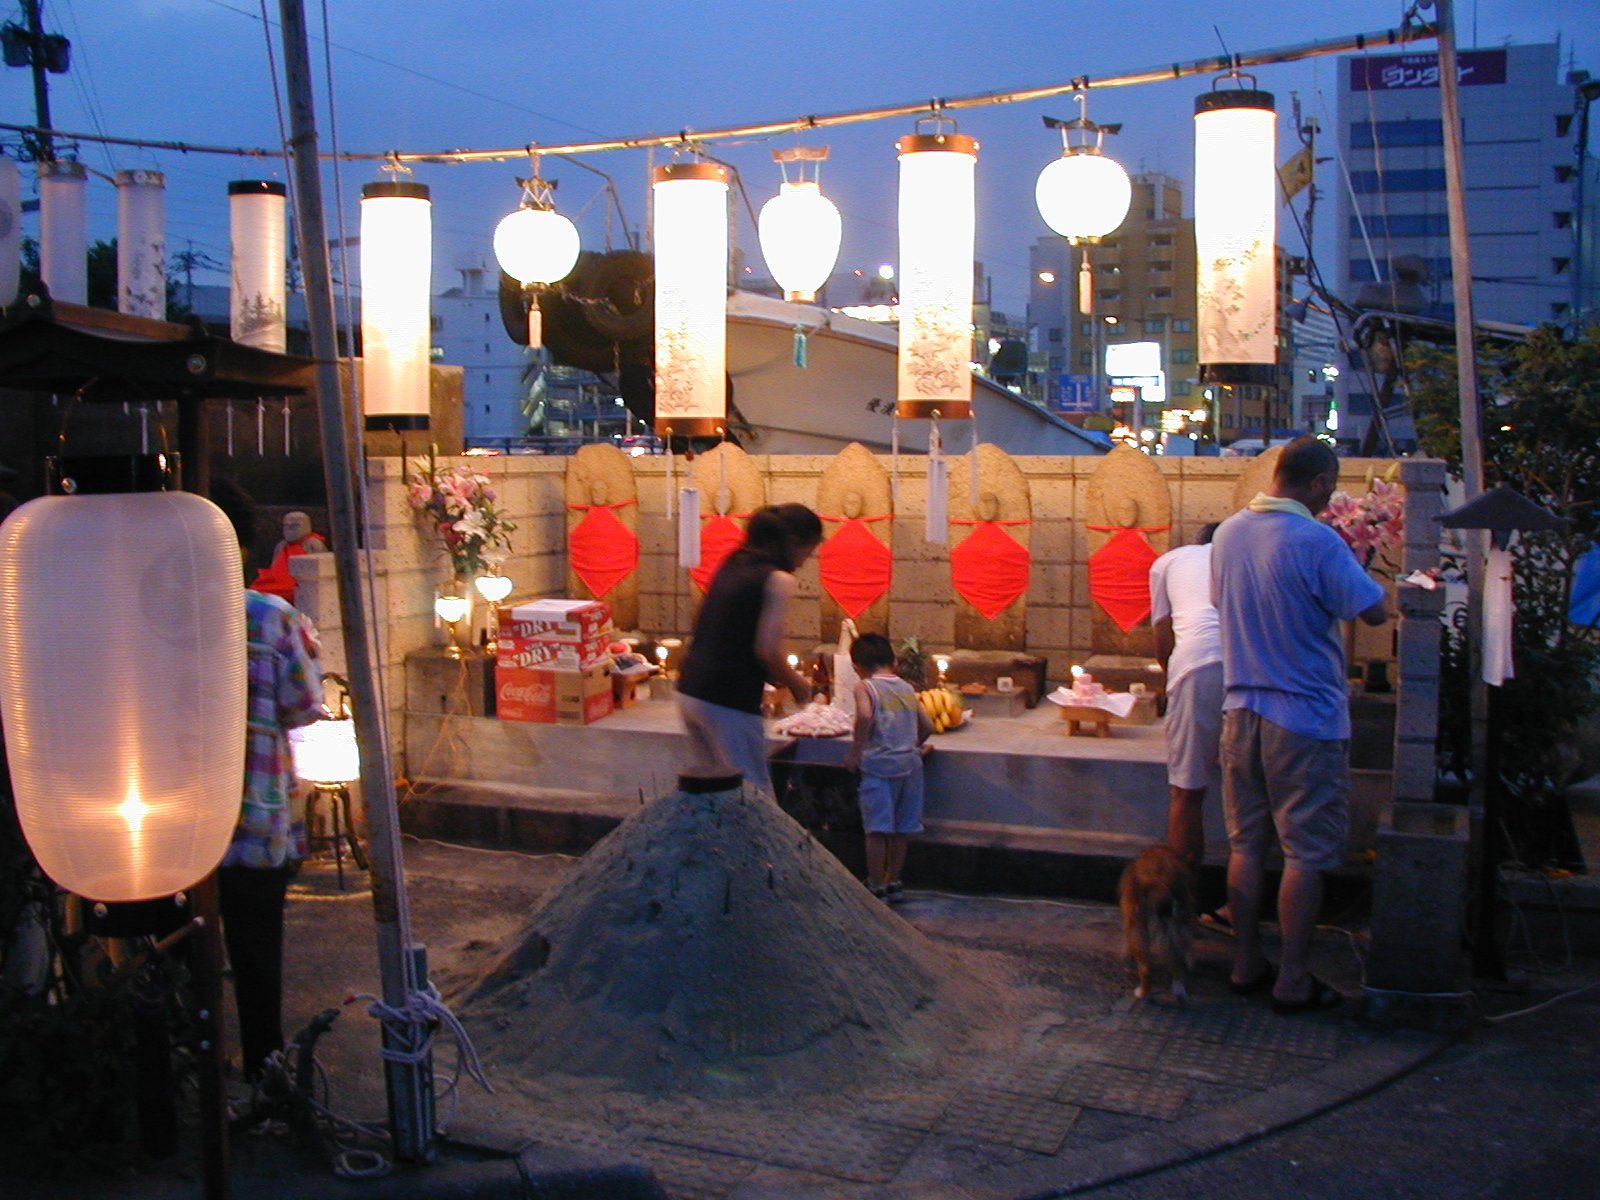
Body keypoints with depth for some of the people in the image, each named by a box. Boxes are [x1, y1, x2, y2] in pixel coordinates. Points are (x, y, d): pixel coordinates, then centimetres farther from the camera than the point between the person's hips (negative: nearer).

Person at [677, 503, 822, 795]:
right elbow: (767, 650, -16)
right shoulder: (778, 580, -10)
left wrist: (773, 677, 19)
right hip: (728, 704, -8)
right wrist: (797, 684, 2)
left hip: (689, 691, 8)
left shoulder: (731, 565, 13)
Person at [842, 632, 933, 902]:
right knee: (900, 829, 14)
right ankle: (894, 883, 25)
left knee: (877, 829, 0)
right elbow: (927, 726, 16)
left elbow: (865, 715, -23)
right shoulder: (907, 688, 13)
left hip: (879, 765, -6)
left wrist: (855, 752, -14)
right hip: (910, 763, 6)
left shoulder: (865, 687, -4)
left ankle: (876, 888, 5)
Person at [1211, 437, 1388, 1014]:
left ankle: (1246, 964, 23)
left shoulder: (1227, 533, 4)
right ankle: (1292, 982, 9)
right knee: (1306, 852, 4)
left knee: (1246, 844, 14)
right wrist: (1351, 570, 4)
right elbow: (1374, 610, -12)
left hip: (1242, 711, 7)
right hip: (1307, 717, -6)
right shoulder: (1317, 541, -18)